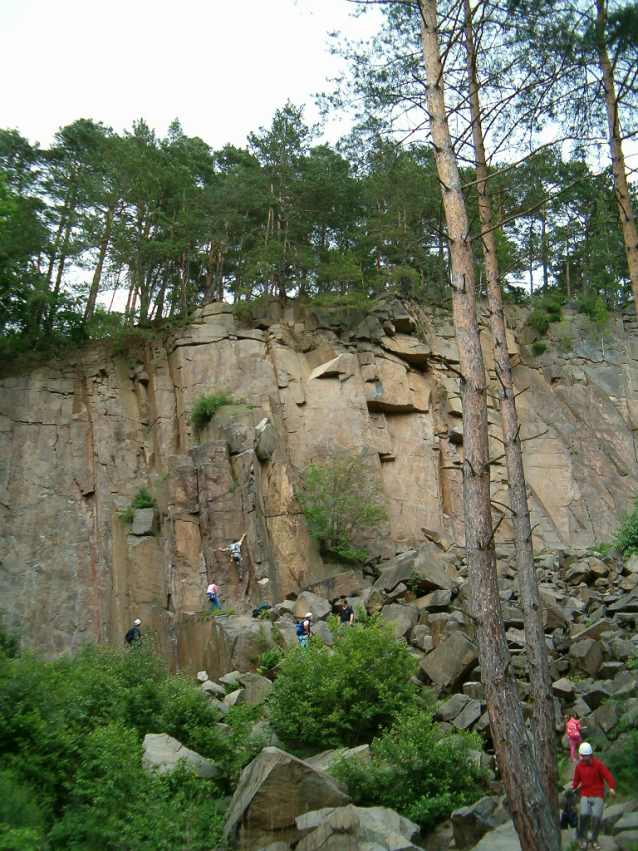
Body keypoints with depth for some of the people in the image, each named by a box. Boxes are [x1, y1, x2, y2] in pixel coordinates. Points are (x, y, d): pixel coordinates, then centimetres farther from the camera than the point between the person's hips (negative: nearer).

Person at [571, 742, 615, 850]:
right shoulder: (579, 766, 7)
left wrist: (611, 788, -26)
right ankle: (583, 839, -1)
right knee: (584, 814, -21)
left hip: (598, 795, -1)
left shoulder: (598, 764, -4)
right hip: (585, 795, 1)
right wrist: (573, 786, -5)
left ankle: (594, 840, 10)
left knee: (596, 816, -16)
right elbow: (576, 780, 16)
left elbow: (608, 777, -8)